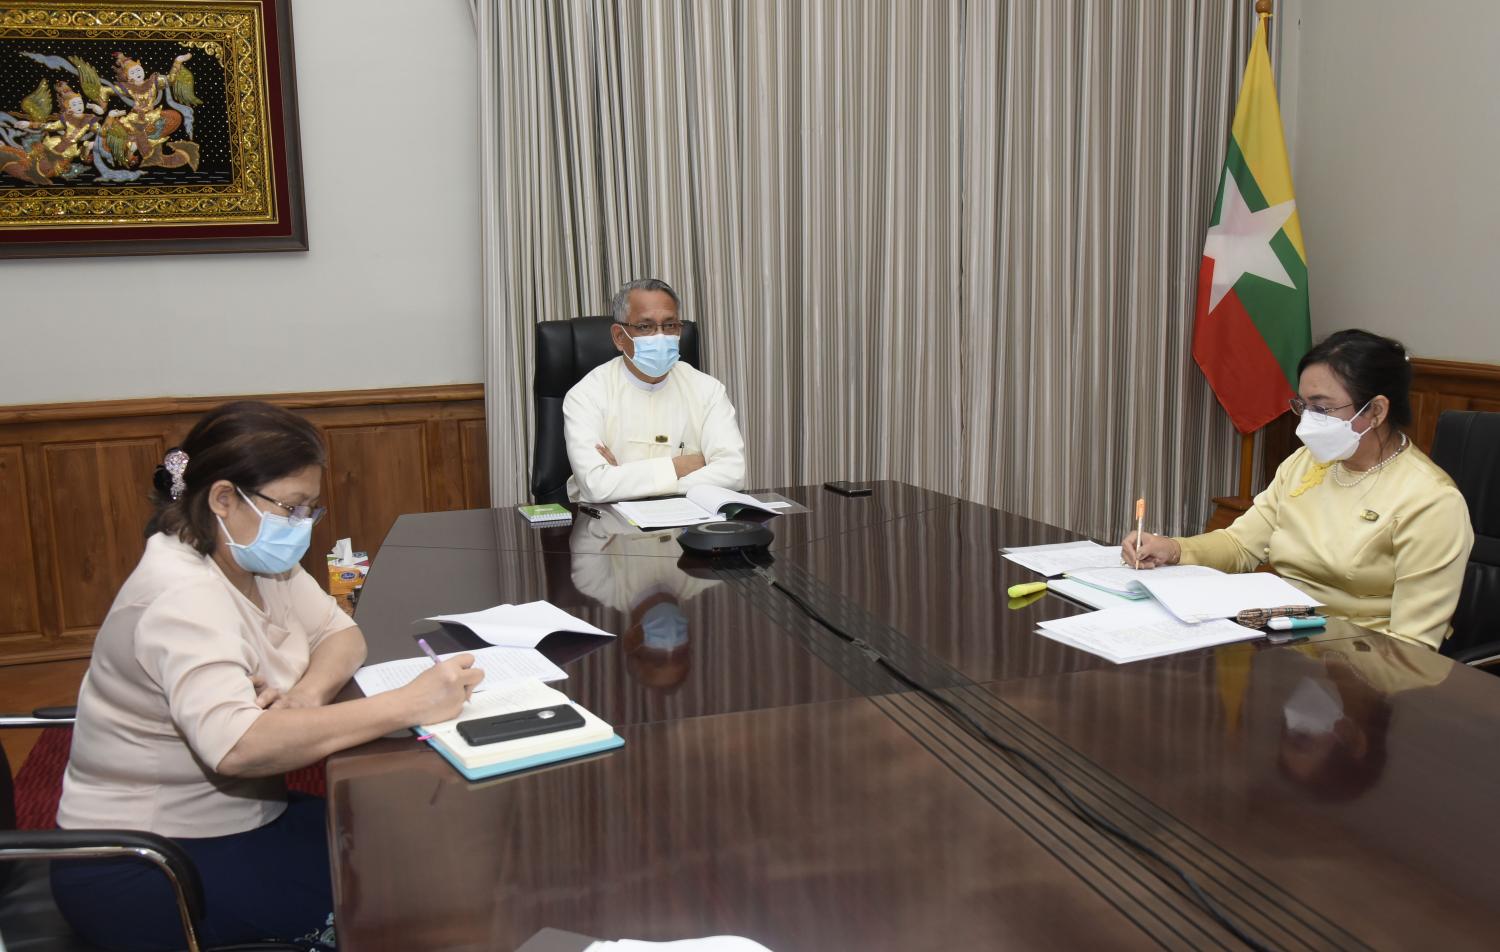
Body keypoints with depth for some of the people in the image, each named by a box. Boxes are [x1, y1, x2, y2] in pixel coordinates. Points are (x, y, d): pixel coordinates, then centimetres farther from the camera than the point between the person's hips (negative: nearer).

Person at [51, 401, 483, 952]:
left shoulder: (252, 556, 1)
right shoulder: (183, 599, -26)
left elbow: (341, 633, 4)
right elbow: (236, 746, -41)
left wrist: (310, 693, -20)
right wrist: (410, 705, -42)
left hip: (229, 823, 8)